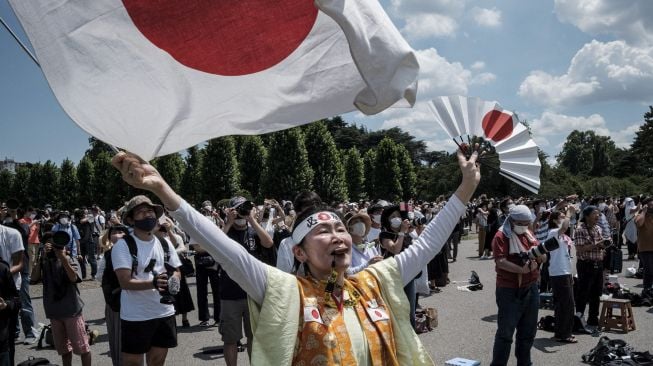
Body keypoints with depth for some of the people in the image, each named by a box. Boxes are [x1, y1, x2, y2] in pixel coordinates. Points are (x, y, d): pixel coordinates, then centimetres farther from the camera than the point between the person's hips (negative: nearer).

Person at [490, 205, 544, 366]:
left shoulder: (529, 234, 11)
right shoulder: (501, 236, -11)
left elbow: (543, 258, 10)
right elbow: (500, 262, -22)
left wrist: (539, 253, -11)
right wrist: (522, 270, -31)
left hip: (531, 288, 7)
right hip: (509, 291, -7)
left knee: (528, 331, 17)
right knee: (505, 332, -1)